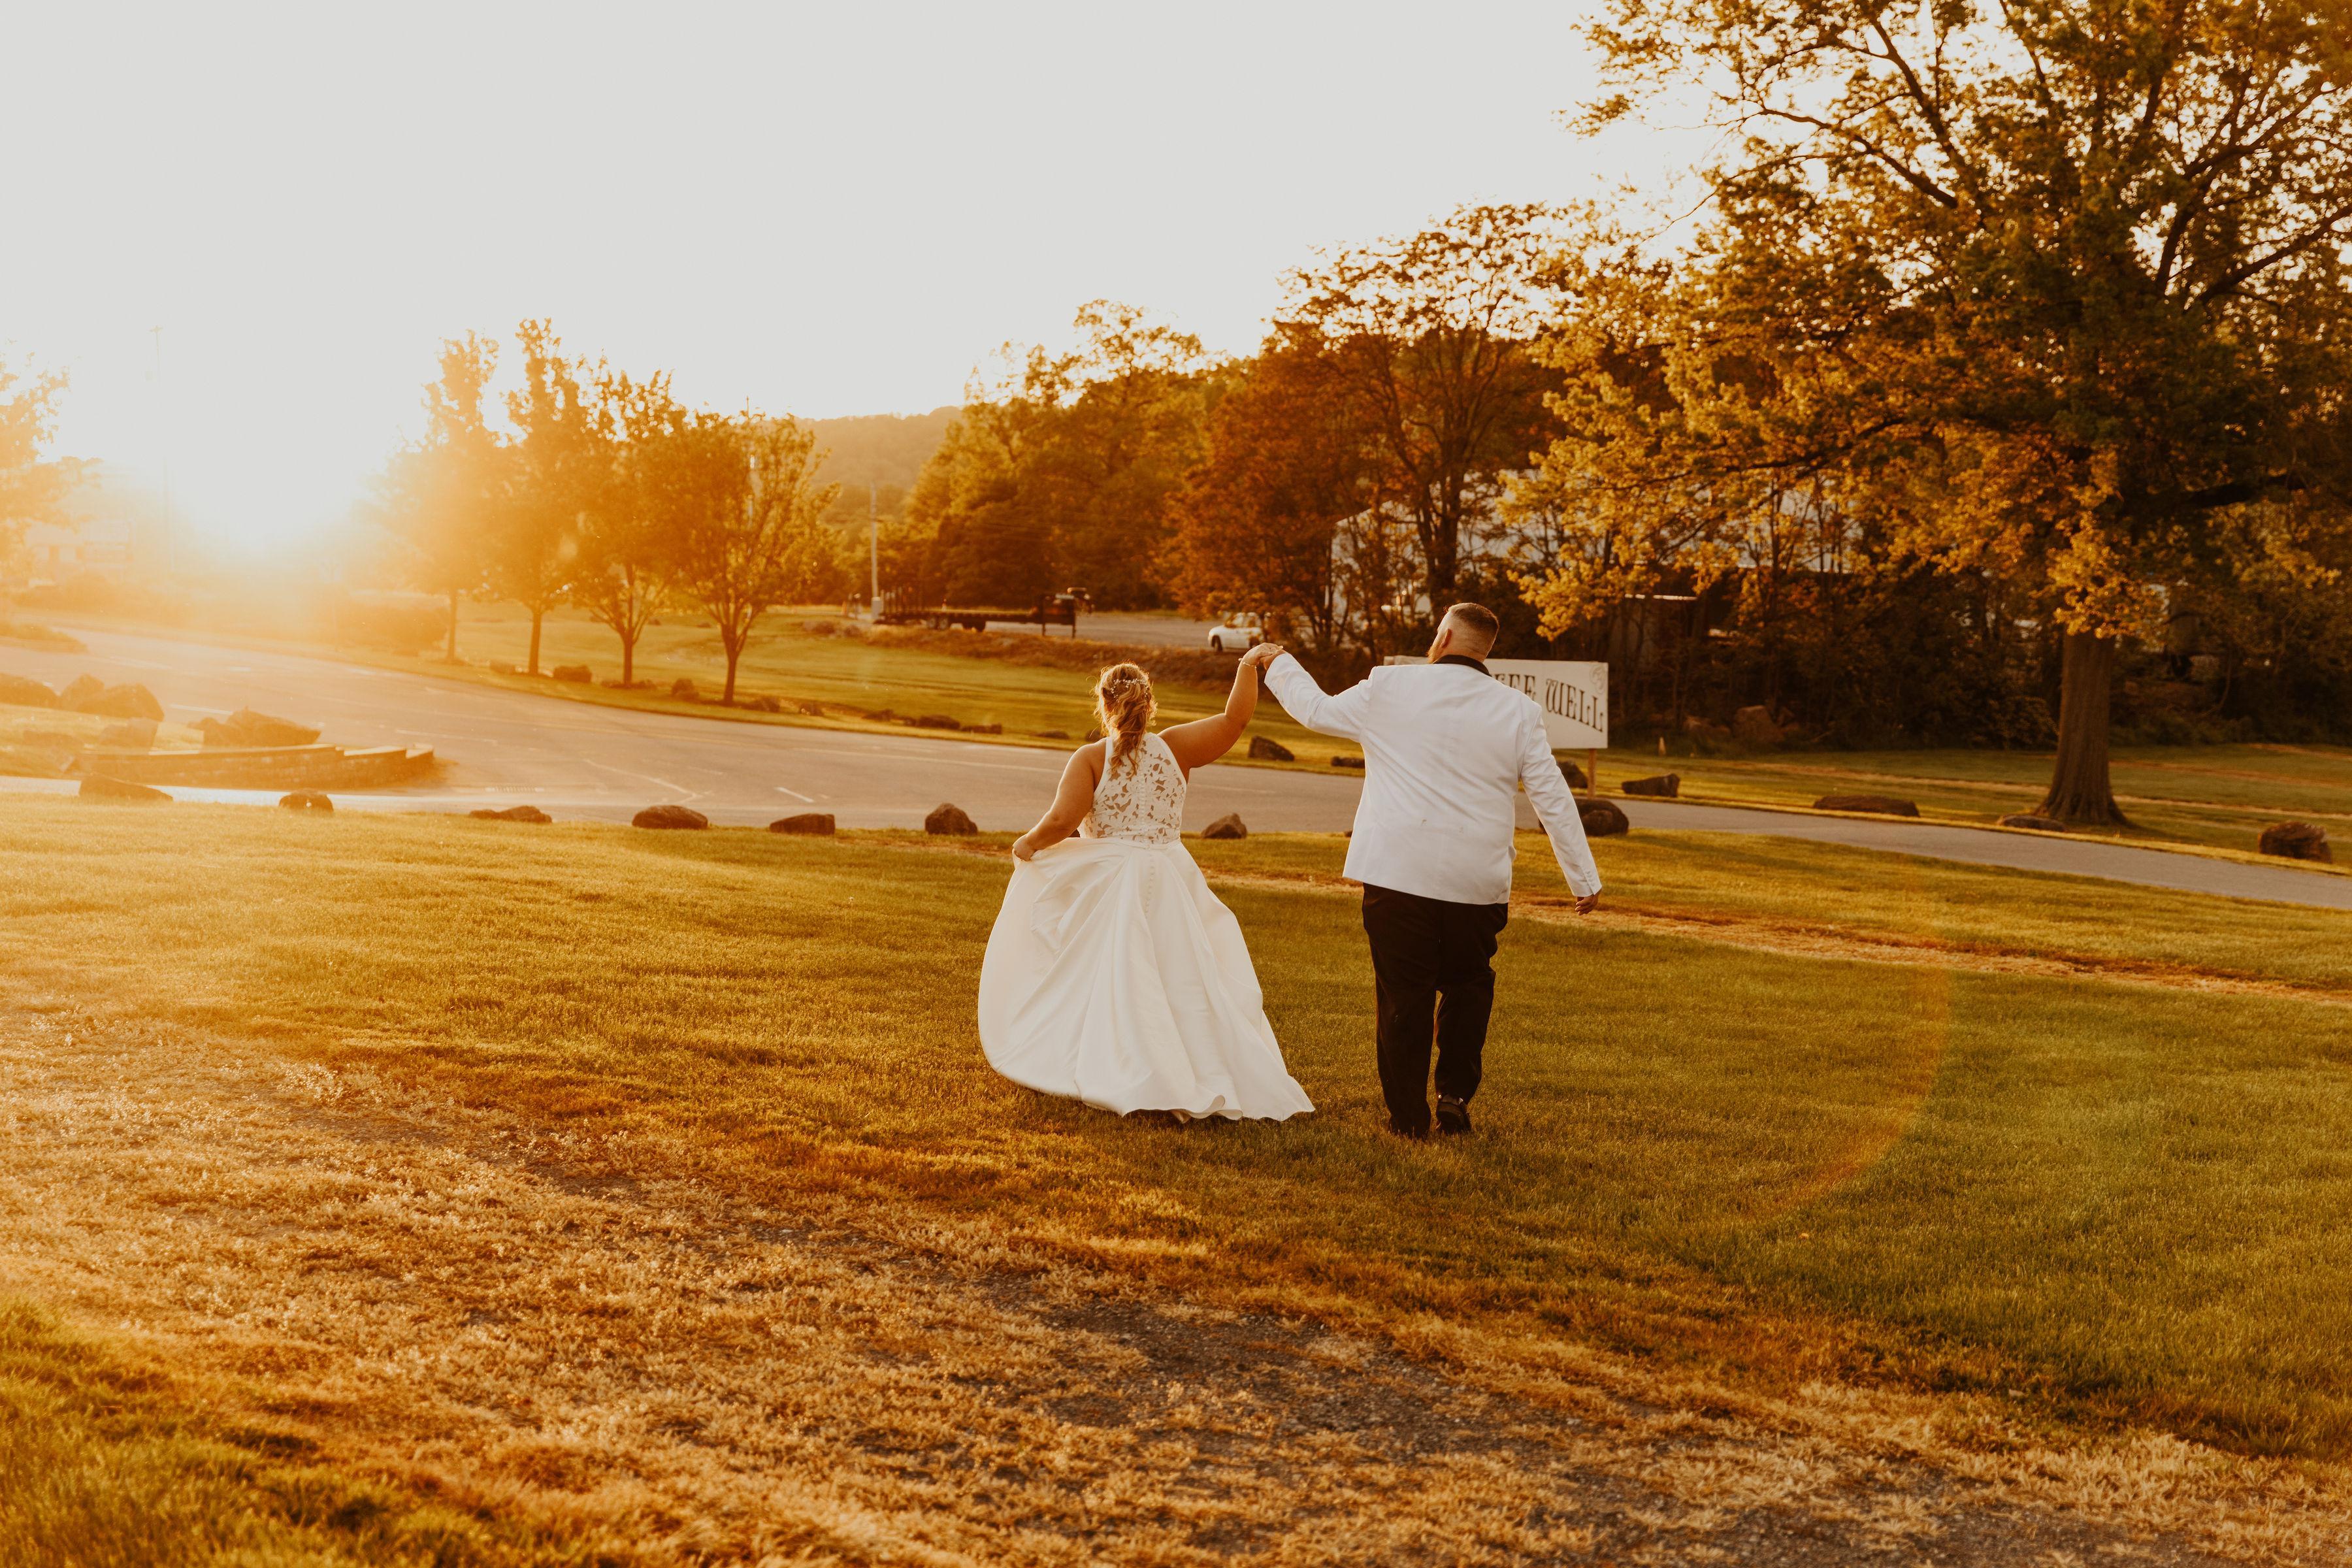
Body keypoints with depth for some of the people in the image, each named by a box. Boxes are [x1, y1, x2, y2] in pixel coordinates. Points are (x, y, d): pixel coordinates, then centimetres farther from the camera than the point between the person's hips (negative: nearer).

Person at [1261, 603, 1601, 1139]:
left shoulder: (1390, 688, -2)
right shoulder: (1518, 709, 2)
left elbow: (1319, 710, 14)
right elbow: (1554, 799, 4)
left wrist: (1280, 667, 32)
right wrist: (1584, 879, 12)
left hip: (1399, 873, -1)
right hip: (1478, 879, 2)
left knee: (1404, 995, 7)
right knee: (1467, 985, 21)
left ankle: (1409, 1116, 11)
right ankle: (1456, 1094, 14)